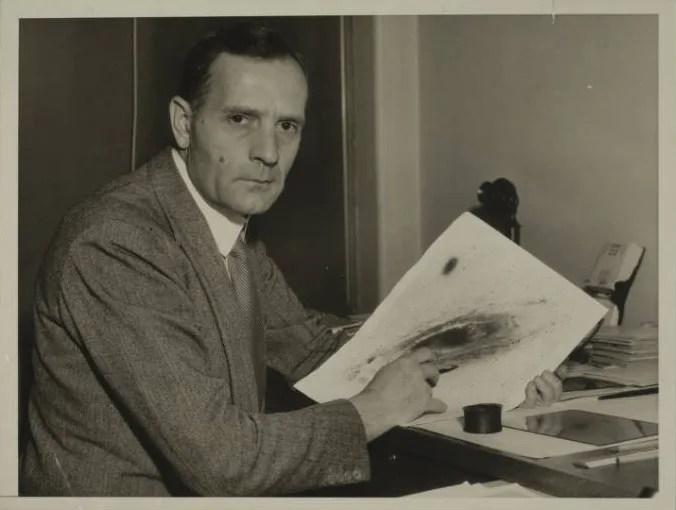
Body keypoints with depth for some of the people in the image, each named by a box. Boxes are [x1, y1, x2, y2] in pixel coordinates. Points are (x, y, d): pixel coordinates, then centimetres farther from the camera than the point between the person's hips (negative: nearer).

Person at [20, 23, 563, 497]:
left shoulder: (233, 229, 3)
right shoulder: (114, 246, -23)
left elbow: (314, 346, 11)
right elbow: (218, 456, -26)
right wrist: (370, 411, -13)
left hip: (212, 491, 7)